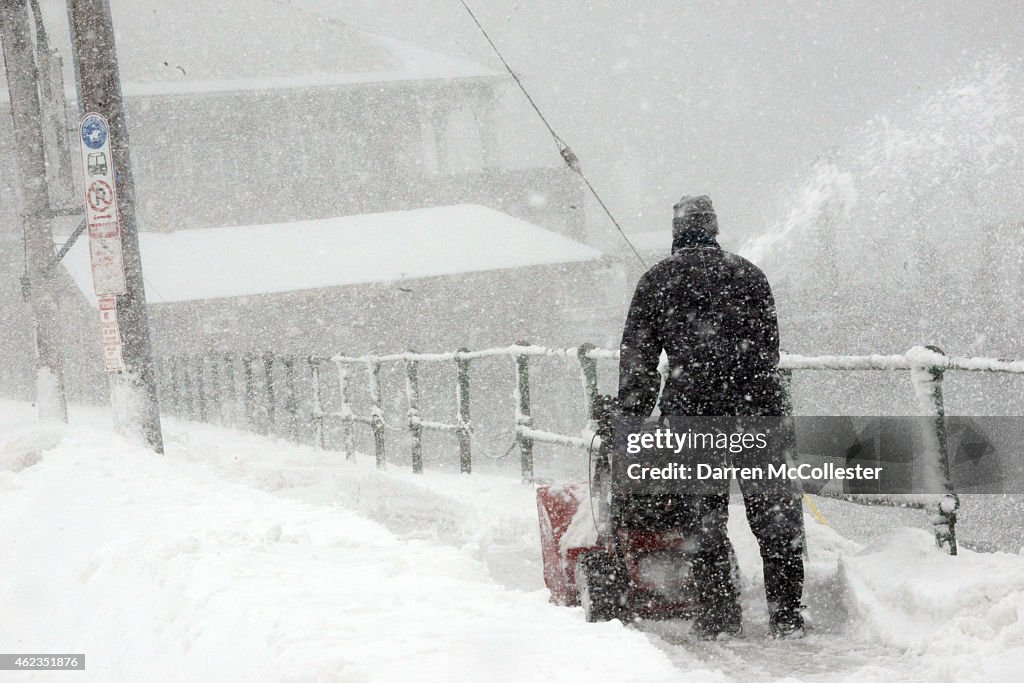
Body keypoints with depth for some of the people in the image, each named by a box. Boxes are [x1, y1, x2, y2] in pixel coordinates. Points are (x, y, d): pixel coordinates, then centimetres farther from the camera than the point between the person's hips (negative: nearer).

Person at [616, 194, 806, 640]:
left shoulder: (656, 282, 9)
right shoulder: (747, 273, 13)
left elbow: (637, 358, 7)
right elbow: (769, 344, 17)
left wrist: (632, 419, 12)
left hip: (691, 407, -1)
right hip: (756, 404, 1)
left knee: (704, 515, 8)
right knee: (774, 513, 5)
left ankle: (718, 613, 9)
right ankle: (787, 614, 5)